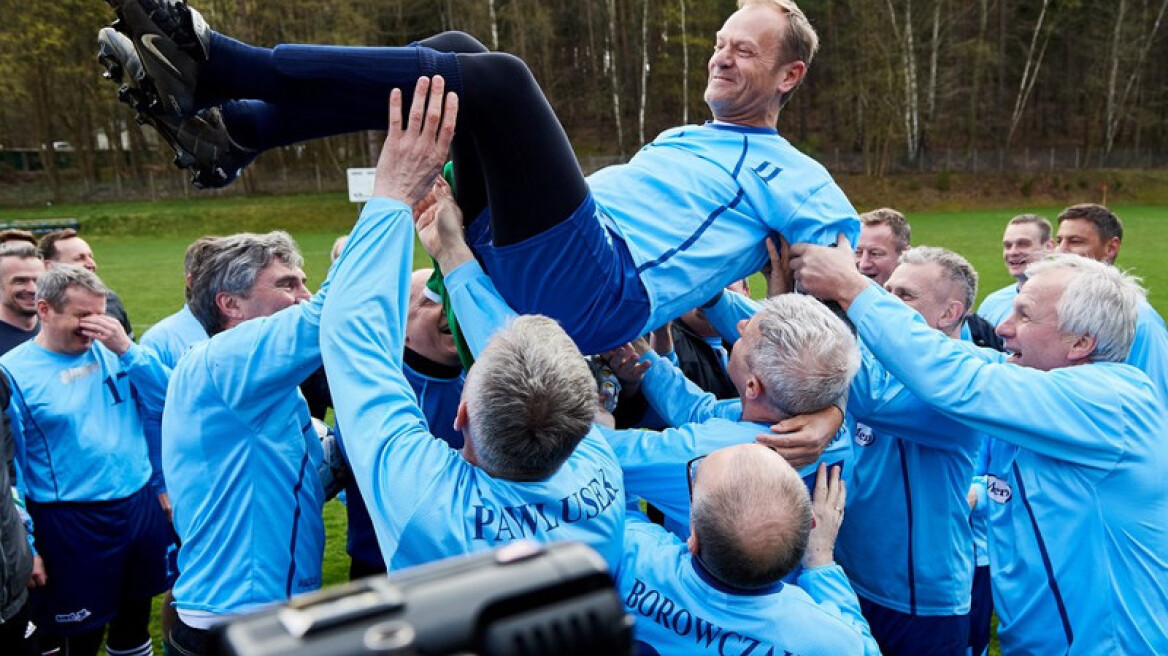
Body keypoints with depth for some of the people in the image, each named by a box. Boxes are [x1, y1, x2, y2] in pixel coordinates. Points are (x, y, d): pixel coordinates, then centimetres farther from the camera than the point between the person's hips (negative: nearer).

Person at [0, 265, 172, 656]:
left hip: (140, 504, 4)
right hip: (72, 524, -4)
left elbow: (166, 402, -5)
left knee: (136, 611, 21)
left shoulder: (111, 350, 1)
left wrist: (126, 349, -16)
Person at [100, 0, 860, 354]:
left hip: (593, 291, -8)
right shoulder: (681, 140, 34)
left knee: (496, 76, -25)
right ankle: (232, 130, -11)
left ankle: (217, 67, -23)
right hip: (531, 264, 8)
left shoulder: (787, 176, 11)